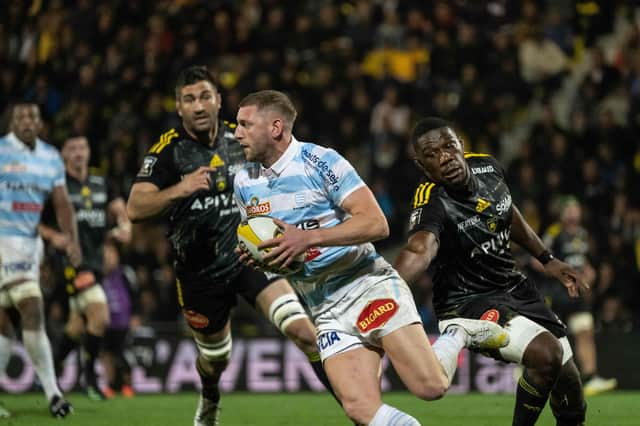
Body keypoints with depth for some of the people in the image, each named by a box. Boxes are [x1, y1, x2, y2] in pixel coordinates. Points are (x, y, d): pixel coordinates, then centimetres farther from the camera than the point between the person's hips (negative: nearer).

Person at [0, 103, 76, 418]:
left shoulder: (51, 158, 11)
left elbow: (61, 203, 8)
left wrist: (71, 239, -6)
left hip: (30, 243, 6)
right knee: (33, 313, -13)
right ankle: (52, 394, -11)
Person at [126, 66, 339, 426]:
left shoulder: (239, 139, 0)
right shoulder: (168, 150, -11)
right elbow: (135, 208, -24)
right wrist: (178, 190, -40)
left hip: (250, 256, 1)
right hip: (200, 271, -1)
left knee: (302, 329, -21)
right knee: (215, 357, 17)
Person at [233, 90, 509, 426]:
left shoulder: (320, 161, -9)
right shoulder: (244, 183, 10)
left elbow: (376, 223, -16)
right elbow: (266, 243, 23)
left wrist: (308, 237, -23)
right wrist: (253, 258, -1)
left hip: (367, 283, -5)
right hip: (326, 310, 5)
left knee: (429, 385, -19)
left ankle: (458, 336, 12)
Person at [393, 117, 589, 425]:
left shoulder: (487, 167, -7)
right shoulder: (432, 205, -29)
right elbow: (419, 251, -51)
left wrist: (547, 260, 18)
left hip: (513, 286, 7)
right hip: (468, 304, -7)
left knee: (567, 377, 11)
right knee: (546, 353, -28)